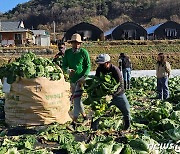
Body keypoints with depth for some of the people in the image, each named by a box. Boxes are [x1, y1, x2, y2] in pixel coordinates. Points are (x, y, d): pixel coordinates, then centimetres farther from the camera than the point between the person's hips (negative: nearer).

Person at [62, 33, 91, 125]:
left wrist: (84, 76, -19)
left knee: (76, 99, -12)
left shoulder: (84, 52, -5)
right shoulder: (67, 52, 7)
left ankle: (74, 121, -8)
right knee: (76, 99, 16)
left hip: (81, 79, -6)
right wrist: (67, 70, -16)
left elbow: (88, 66, -5)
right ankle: (84, 115, 35)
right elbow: (64, 65, 7)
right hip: (72, 79, 6)